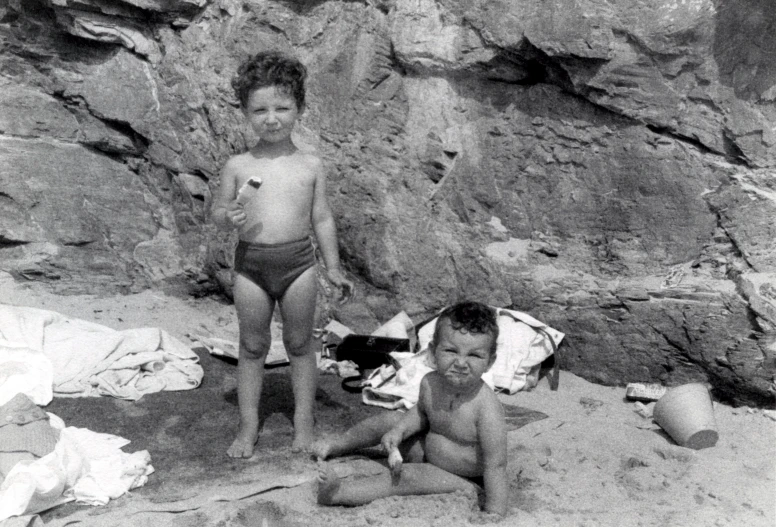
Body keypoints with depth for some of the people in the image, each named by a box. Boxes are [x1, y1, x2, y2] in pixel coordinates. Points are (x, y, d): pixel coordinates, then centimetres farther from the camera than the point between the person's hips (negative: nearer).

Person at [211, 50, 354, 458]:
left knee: (300, 344, 10)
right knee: (252, 346, 10)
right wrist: (228, 217, -16)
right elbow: (217, 212, 8)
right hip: (251, 261, 1)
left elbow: (322, 218, 7)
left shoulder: (311, 166, 2)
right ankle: (248, 427, 23)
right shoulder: (238, 166, 1)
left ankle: (303, 422, 25)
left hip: (298, 261, 0)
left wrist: (333, 268, 6)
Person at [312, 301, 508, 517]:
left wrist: (494, 516, -30)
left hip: (466, 482, -7)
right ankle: (336, 444, 30)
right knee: (388, 420, 7)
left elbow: (496, 466, -30)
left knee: (409, 475, -27)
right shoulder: (430, 383, -15)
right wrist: (398, 430, -10)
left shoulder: (487, 409, -34)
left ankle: (338, 493, -20)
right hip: (427, 450, 7)